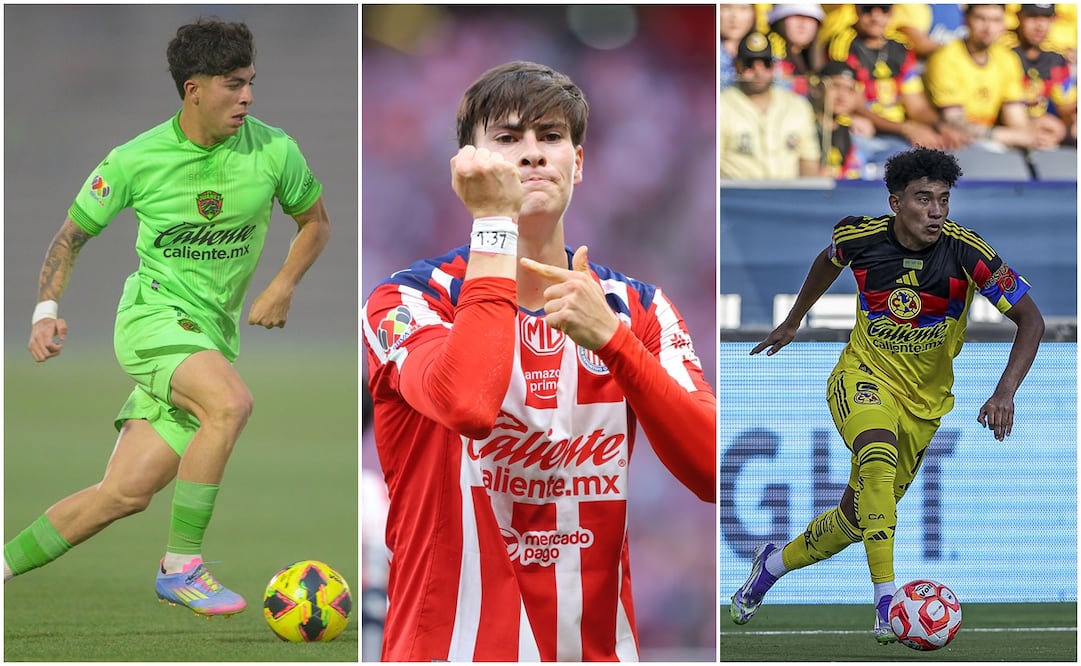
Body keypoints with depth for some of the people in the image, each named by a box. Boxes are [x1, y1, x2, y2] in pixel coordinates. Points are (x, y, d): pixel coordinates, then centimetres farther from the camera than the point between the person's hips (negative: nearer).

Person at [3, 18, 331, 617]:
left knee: (127, 492, -3)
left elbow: (315, 222, 16)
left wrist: (282, 287, 0)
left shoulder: (273, 152, -2)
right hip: (153, 315, -4)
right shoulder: (136, 160, -6)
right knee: (230, 403, -33)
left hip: (214, 335, 4)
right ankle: (180, 567, -24)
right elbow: (73, 233, 7)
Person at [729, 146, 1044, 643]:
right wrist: (793, 321, 24)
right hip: (863, 375, -2)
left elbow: (1031, 321, -17)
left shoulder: (967, 253, -21)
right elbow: (829, 261, 12)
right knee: (878, 459, -34)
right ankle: (887, 604, -36)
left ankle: (775, 563, 36)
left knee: (858, 517, 7)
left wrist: (1005, 392, -30)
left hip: (924, 398, 2)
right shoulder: (860, 237, -15)